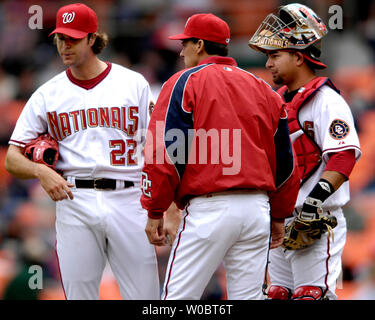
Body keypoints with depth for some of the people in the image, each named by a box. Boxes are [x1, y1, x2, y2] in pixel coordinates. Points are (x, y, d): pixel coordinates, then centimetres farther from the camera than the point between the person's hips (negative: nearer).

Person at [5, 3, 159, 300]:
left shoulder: (134, 83, 8)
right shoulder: (47, 94, 11)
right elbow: (12, 159, 9)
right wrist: (41, 171, -13)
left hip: (128, 200, -1)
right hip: (74, 202, 1)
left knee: (145, 297, -4)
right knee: (78, 295, 1)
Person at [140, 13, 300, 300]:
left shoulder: (185, 82, 0)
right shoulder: (264, 89, 17)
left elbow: (165, 151, -8)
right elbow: (285, 159, 19)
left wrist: (155, 212, -3)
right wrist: (279, 216, 27)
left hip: (209, 208, -5)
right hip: (258, 209, 6)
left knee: (178, 297, -2)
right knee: (249, 296, 8)